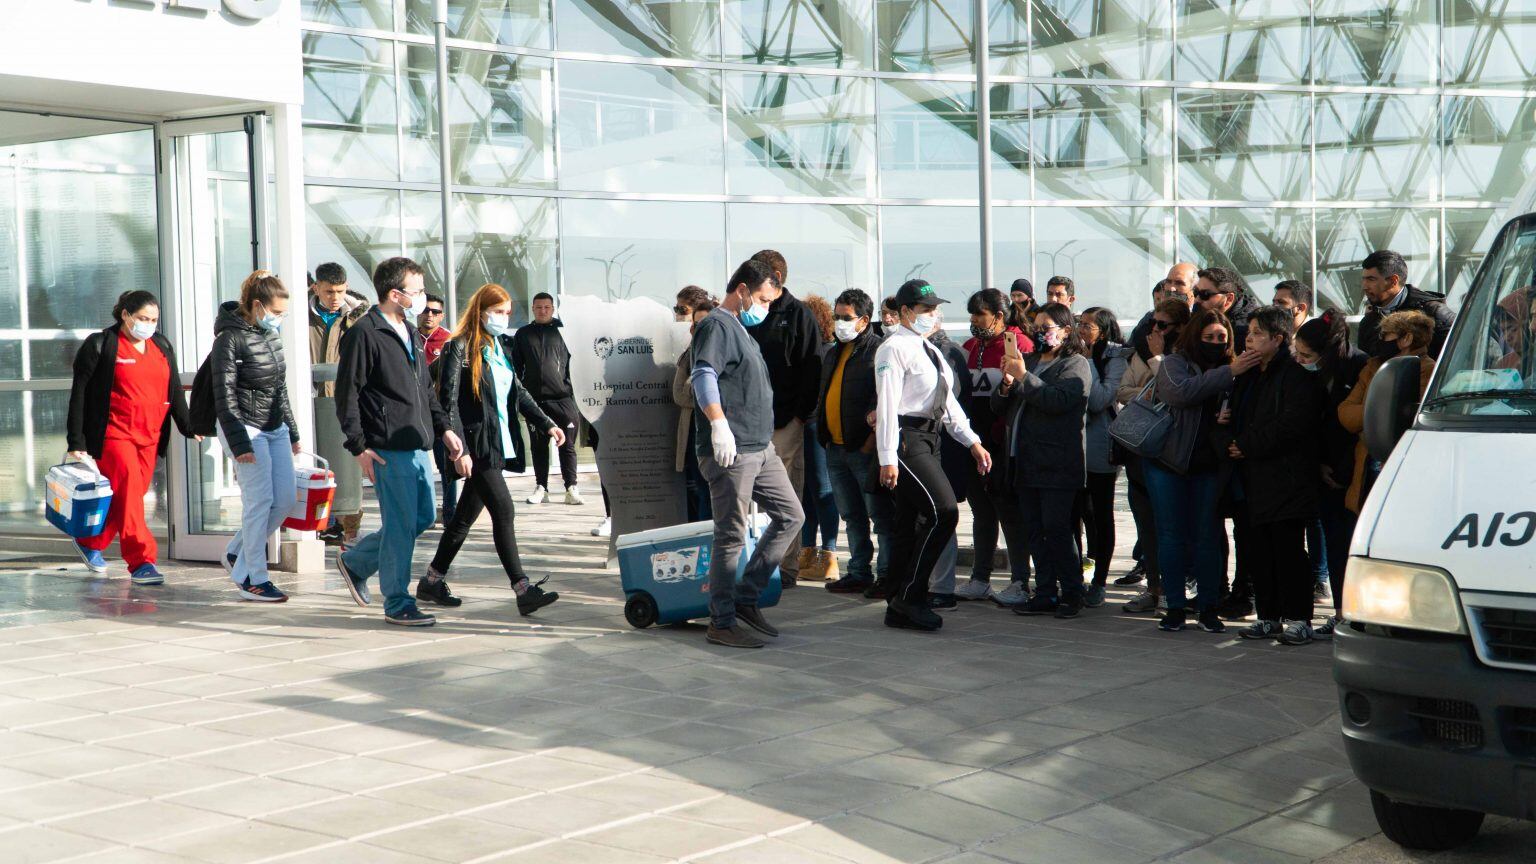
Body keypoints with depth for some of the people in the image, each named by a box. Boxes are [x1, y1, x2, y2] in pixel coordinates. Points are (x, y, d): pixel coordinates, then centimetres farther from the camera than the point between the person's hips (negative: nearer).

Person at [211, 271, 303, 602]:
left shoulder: (272, 335, 11)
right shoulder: (230, 338, -12)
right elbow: (224, 397, -14)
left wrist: (292, 432, 20)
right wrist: (239, 445, -18)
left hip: (275, 429, 8)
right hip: (246, 429, -8)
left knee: (285, 499, 5)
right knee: (260, 501, -8)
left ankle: (237, 553, 23)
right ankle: (253, 580, 1)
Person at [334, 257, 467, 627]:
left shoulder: (412, 334, 17)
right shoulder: (364, 334, -11)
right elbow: (347, 394, -12)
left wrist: (444, 427, 15)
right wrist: (359, 447, -16)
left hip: (418, 446, 9)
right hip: (388, 450, -9)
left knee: (423, 517, 14)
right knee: (401, 526, -4)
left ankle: (355, 561, 30)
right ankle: (397, 604, 8)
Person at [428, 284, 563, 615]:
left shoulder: (502, 346, 14)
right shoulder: (460, 348, -9)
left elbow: (518, 392, 22)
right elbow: (448, 401, -13)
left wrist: (546, 424, 13)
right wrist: (459, 449, -19)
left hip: (499, 444, 8)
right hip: (477, 446, -8)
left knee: (467, 515, 14)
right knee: (503, 511, -12)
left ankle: (432, 581, 25)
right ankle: (523, 591, -12)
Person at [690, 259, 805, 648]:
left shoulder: (742, 330, 22)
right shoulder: (716, 325, -10)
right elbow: (703, 376, -25)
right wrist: (719, 425, -36)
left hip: (761, 448, 10)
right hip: (731, 452, -10)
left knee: (790, 515, 12)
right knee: (732, 536, -5)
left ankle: (745, 599, 16)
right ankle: (721, 623, 4)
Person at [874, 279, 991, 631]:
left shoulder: (930, 349, 21)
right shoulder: (894, 348, -8)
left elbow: (947, 402, 24)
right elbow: (887, 404, -15)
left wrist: (973, 442, 17)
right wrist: (887, 458, -20)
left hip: (927, 440, 9)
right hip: (905, 440, -9)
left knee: (909, 523, 9)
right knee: (943, 511, -17)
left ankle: (900, 608, 13)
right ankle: (910, 596, -10)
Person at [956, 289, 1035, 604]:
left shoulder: (1018, 344, -8)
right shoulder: (970, 347, 15)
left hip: (1003, 444, -7)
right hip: (975, 442, 7)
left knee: (1010, 512, -2)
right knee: (981, 513, 14)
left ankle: (1020, 583, 4)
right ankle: (979, 580, 21)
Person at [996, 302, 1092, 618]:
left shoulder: (1076, 364, -1)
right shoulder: (1028, 361, 20)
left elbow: (1058, 400, -19)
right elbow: (999, 405, 18)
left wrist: (1023, 378, -19)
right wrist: (1007, 384, -2)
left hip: (1057, 464, -7)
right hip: (1025, 462, 7)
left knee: (1056, 529, -8)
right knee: (1036, 530, 7)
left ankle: (1072, 594, 1)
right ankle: (1045, 594, 12)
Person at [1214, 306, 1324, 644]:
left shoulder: (1296, 377, -7)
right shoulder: (1245, 378, 19)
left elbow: (1291, 426, -18)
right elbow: (1224, 418, 20)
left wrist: (1246, 445, -13)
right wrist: (1226, 443, -3)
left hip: (1283, 483, -8)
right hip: (1251, 485, 8)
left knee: (1288, 552, -5)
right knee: (1256, 553, 8)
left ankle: (1298, 619, 0)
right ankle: (1268, 617, 17)